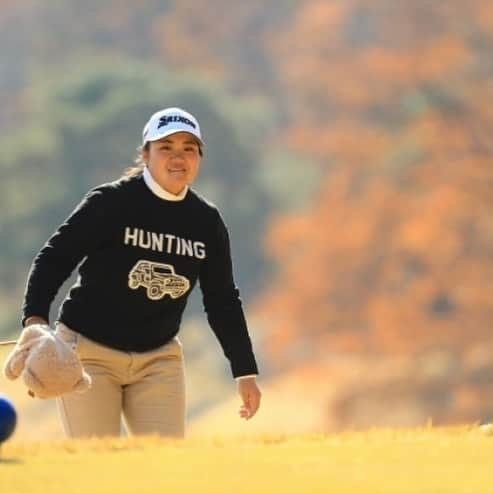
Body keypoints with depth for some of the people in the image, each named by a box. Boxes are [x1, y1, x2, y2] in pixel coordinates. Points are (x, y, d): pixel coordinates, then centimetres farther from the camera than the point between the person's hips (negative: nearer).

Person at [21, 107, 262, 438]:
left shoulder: (207, 221, 3)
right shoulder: (111, 202, -12)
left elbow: (223, 300, 11)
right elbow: (54, 259, -13)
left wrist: (245, 371, 9)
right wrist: (35, 319, -29)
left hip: (159, 359, 4)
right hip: (88, 352, -4)